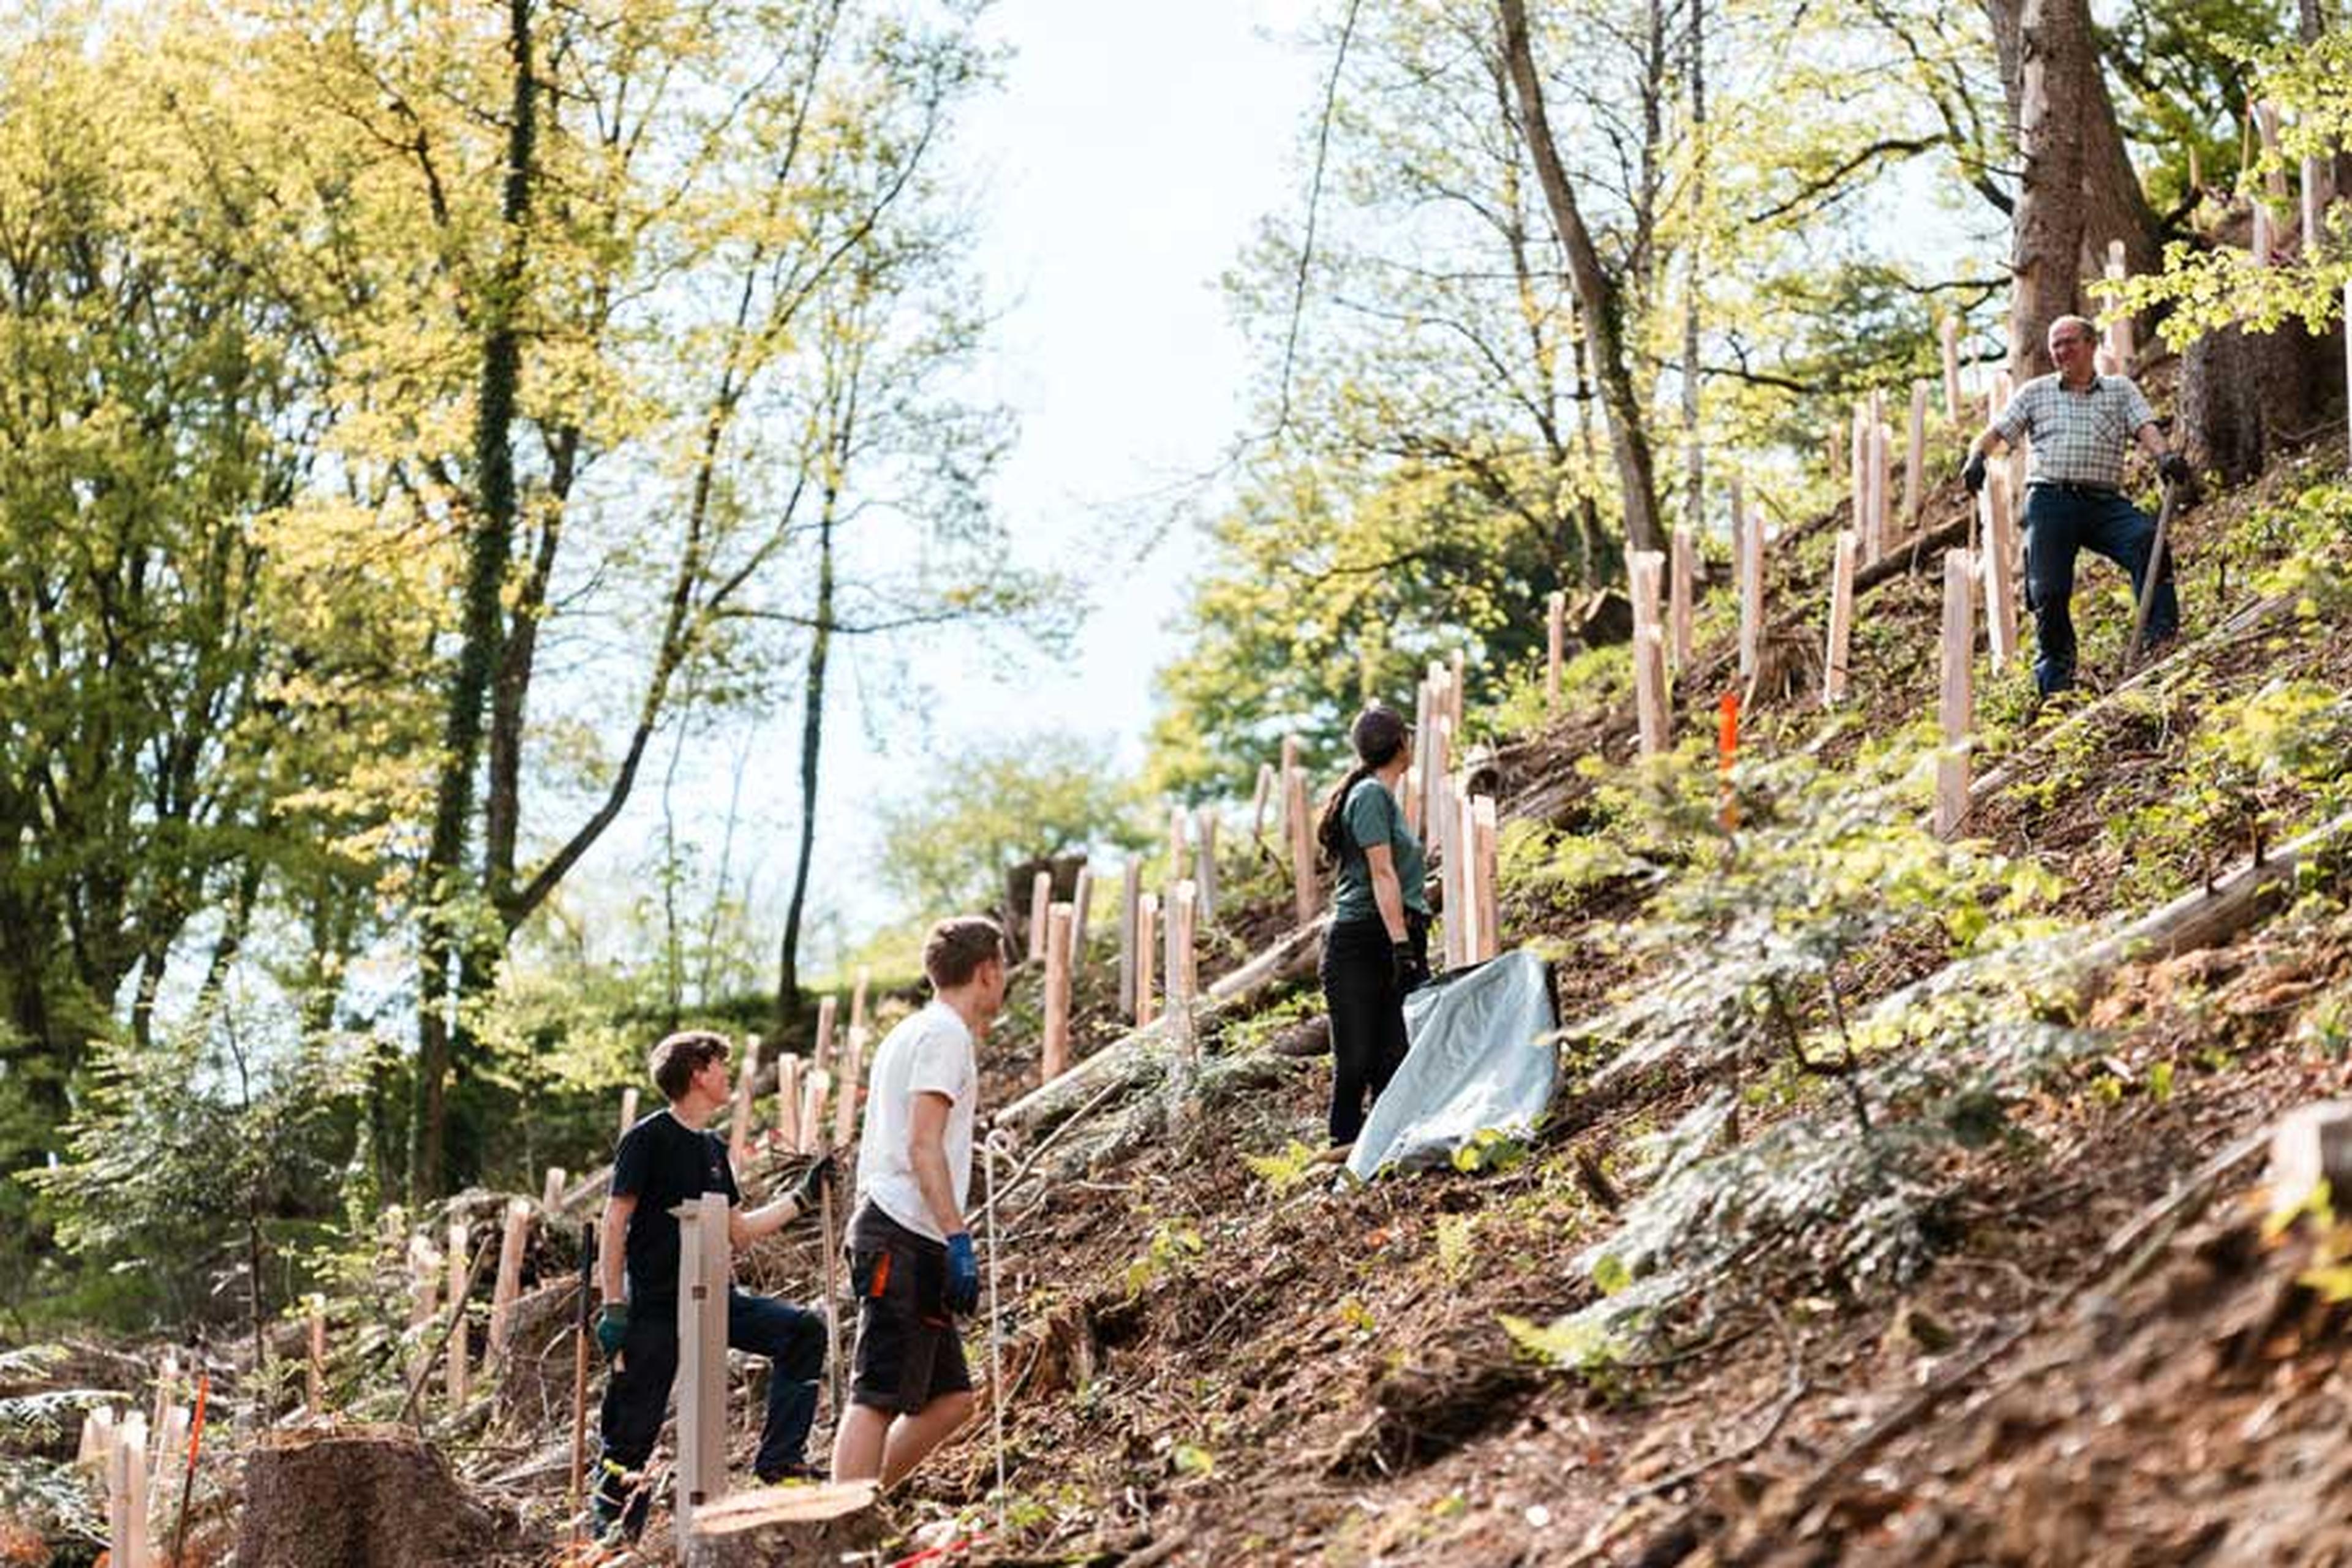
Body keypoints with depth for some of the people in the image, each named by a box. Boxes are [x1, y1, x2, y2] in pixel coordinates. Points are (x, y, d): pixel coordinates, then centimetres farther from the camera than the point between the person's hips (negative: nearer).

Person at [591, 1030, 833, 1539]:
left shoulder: (713, 1148, 13)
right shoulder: (647, 1139, -9)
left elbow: (739, 1231, 19)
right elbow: (614, 1225, -11)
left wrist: (803, 1196, 15)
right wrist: (614, 1309, -16)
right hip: (655, 1306, -7)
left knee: (804, 1331, -8)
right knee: (632, 1435, -4)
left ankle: (779, 1460, -3)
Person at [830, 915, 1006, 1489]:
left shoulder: (909, 1034, 23)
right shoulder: (945, 1034, -7)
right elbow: (924, 1146, -17)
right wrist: (959, 1239, -21)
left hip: (888, 1231, 10)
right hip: (908, 1235, -10)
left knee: (951, 1397, 10)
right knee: (878, 1396, -13)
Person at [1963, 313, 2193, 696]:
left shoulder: (2120, 390, 18)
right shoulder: (2036, 392, 19)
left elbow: (2146, 428, 2)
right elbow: (1996, 432, 14)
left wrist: (2164, 455, -20)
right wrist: (1976, 456, -9)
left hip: (2104, 502, 0)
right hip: (2050, 498, 1)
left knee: (2147, 539, -30)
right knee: (2048, 592, -7)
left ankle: (2162, 633, -30)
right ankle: (2054, 685, 6)